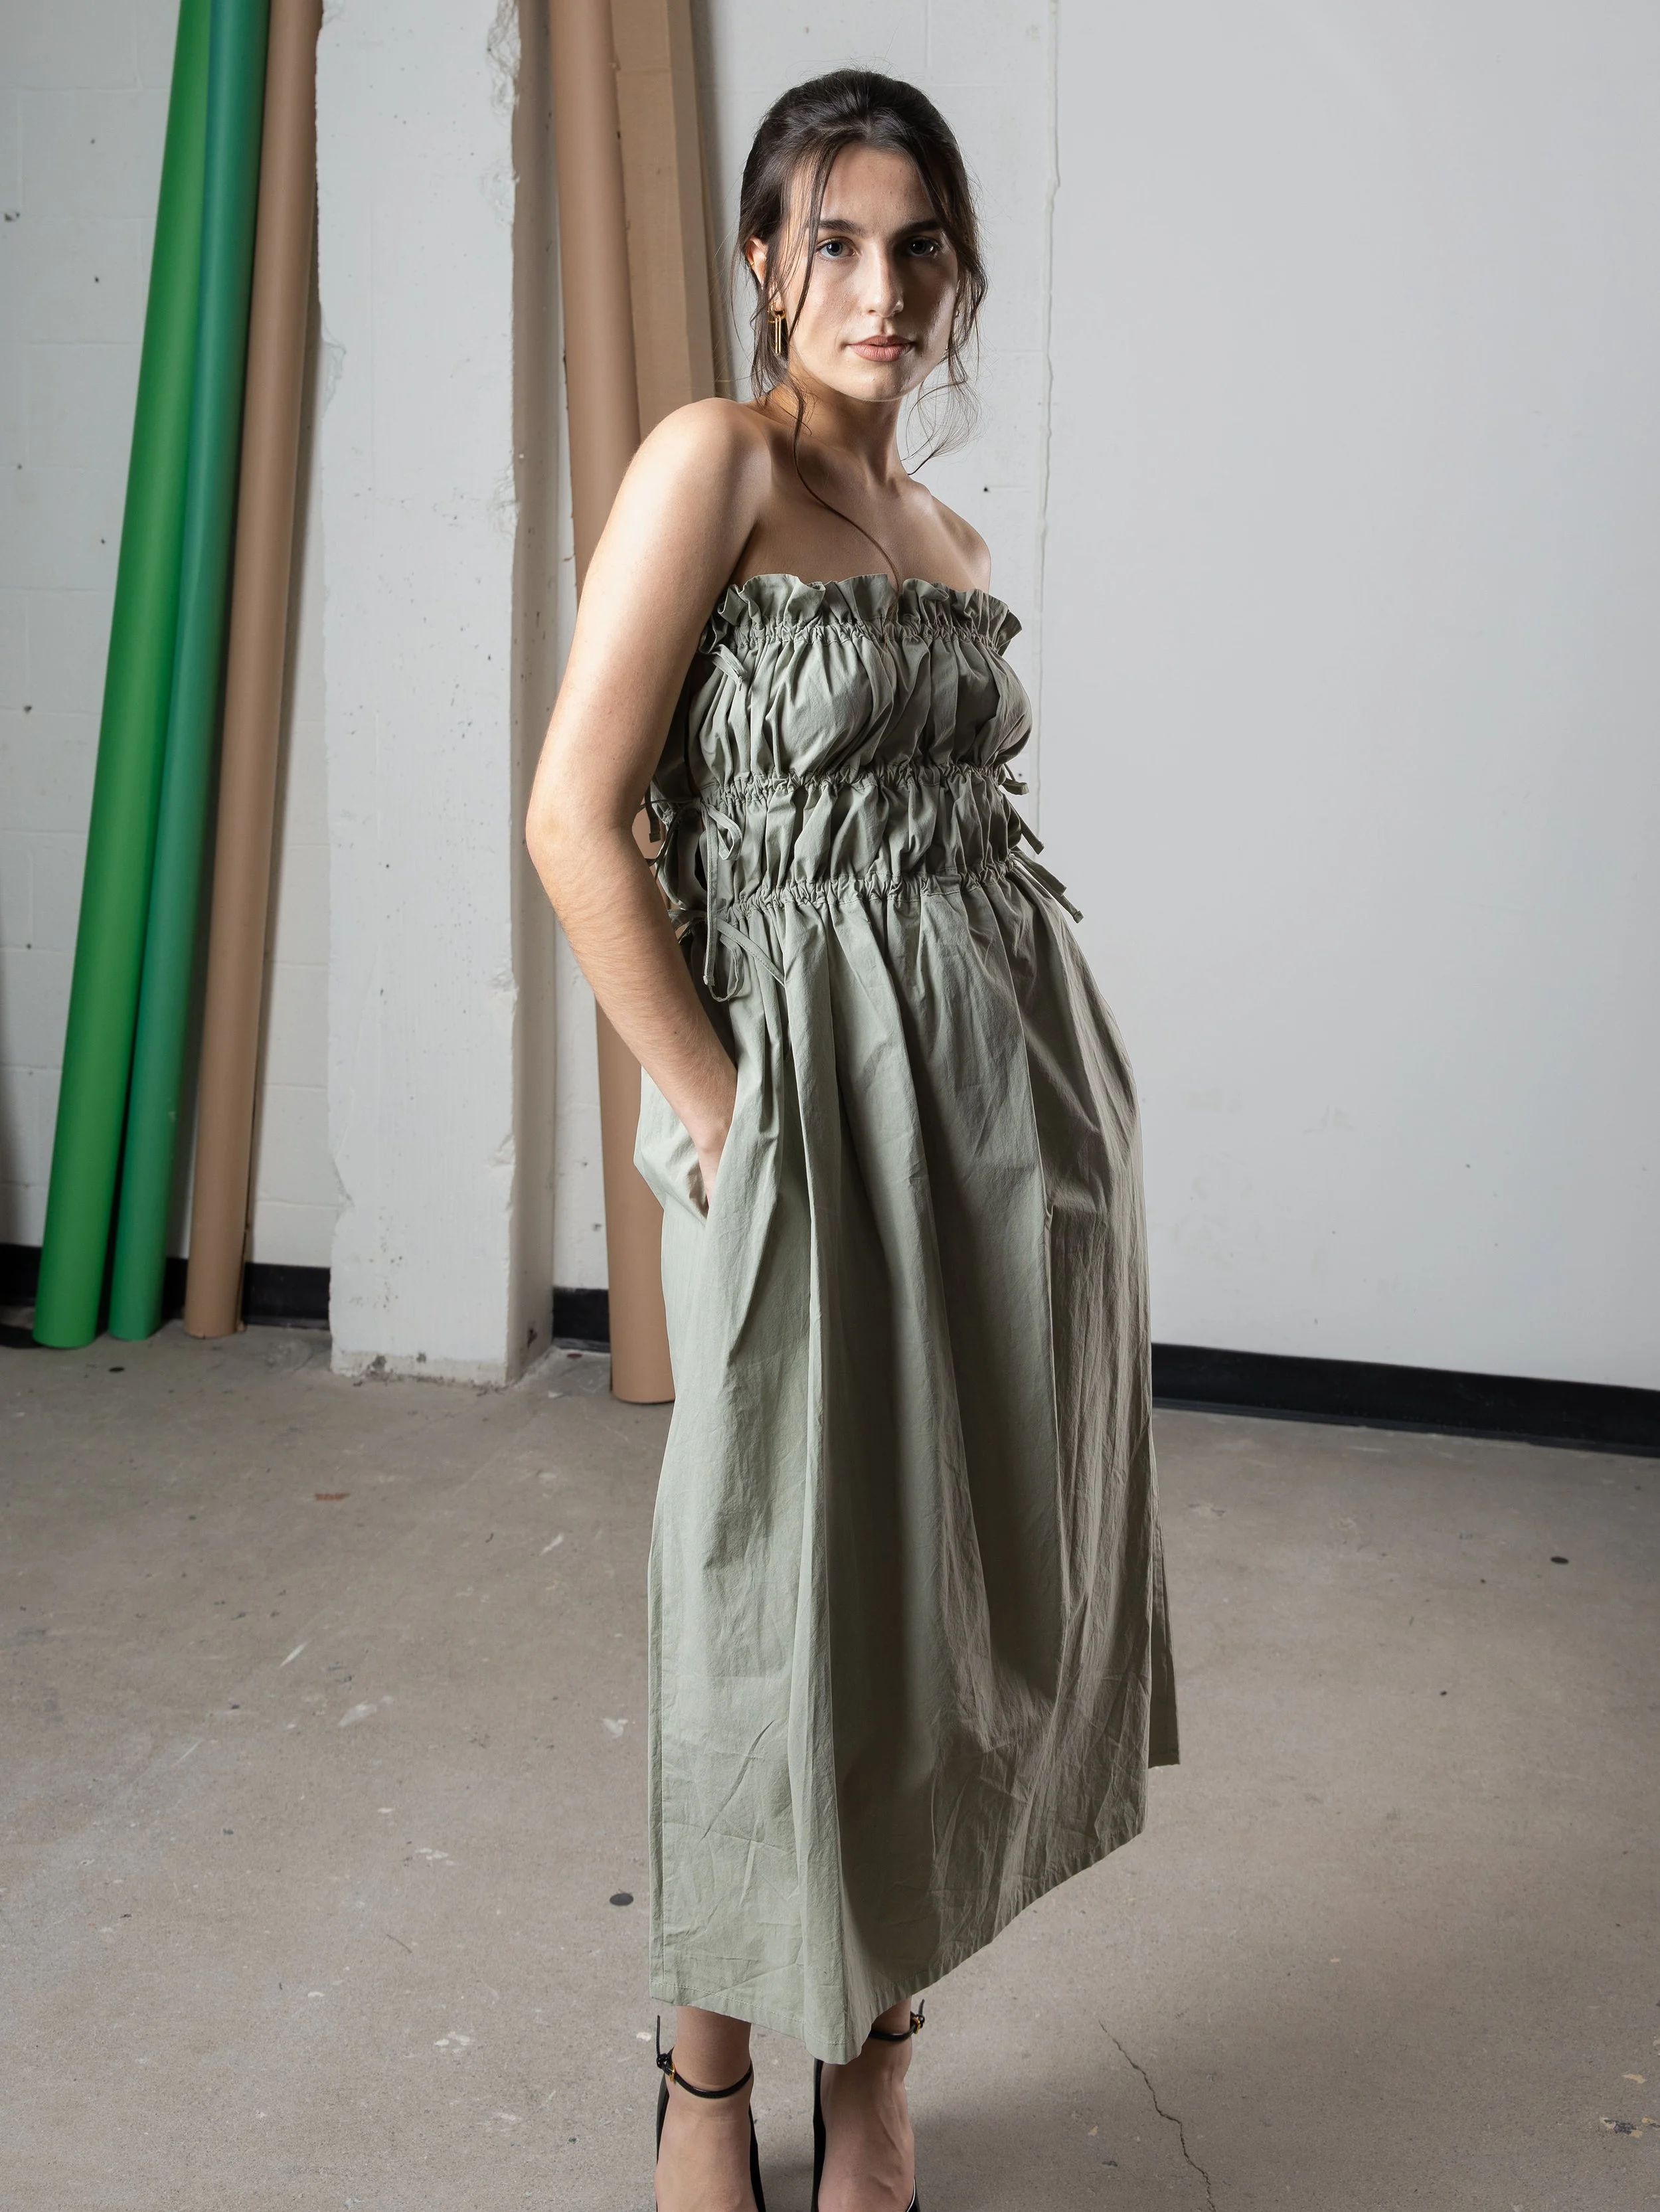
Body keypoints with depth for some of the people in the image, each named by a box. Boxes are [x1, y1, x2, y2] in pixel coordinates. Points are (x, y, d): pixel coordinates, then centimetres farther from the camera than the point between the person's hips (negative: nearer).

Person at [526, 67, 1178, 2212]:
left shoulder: (948, 534, 15)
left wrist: (1021, 1086, 6)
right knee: (785, 1588, 5)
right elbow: (575, 814, -14)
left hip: (1025, 1082, 7)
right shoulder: (716, 458, -7)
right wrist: (718, 1120, -13)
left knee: (977, 1571, 12)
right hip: (816, 1101, -7)